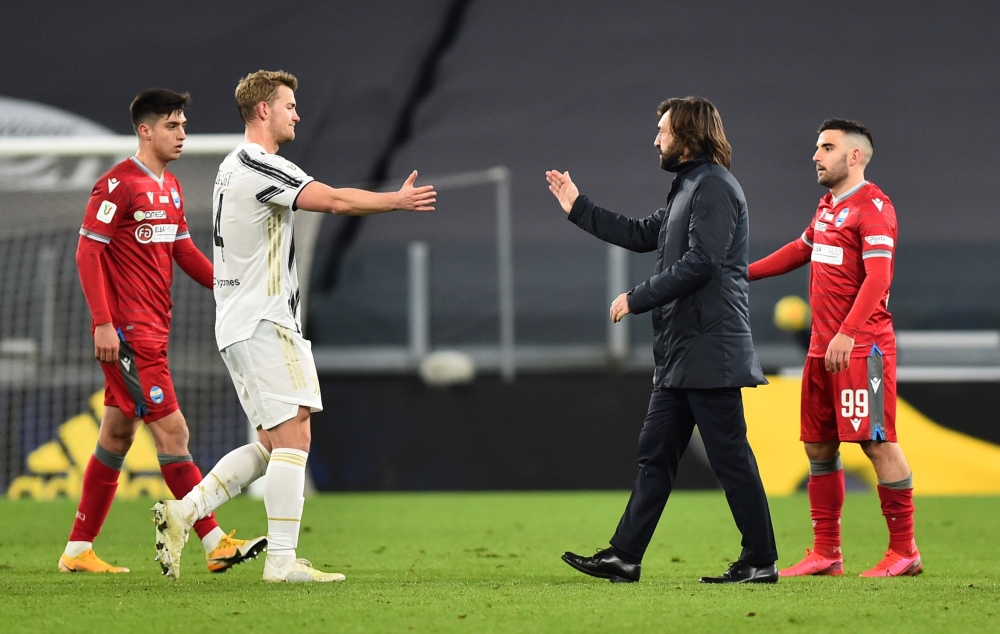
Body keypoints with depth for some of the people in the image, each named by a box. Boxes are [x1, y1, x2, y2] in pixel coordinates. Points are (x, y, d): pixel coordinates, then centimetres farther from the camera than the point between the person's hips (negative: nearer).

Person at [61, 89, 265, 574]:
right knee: (171, 431, -10)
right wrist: (103, 322, -20)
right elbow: (88, 252, -15)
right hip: (128, 333, -10)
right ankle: (215, 543, -10)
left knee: (117, 436, 11)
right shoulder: (118, 185, -12)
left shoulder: (170, 188, 15)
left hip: (153, 331, 10)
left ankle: (78, 550, 16)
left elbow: (183, 251, 21)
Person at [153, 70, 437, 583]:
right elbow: (334, 200, -21)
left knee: (271, 444, 11)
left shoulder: (234, 167, 18)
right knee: (293, 436, -10)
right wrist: (399, 200, -10)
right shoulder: (258, 166, -15)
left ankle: (182, 512, 5)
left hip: (240, 323, 10)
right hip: (264, 323, -10)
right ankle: (282, 560, -12)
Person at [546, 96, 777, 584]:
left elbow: (700, 262, -22)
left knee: (730, 456, -6)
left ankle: (761, 561, -2)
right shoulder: (687, 188, 19)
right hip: (679, 352, 11)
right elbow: (642, 235, 29)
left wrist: (637, 298, -16)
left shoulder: (714, 187, -12)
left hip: (710, 349, -11)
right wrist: (578, 209, 31)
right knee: (656, 452, 10)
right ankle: (624, 556, 12)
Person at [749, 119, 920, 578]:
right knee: (819, 446, 9)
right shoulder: (828, 207, 17)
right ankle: (825, 553, 15)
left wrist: (847, 334, -29)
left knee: (877, 442, -8)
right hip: (823, 347, 9)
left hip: (861, 346, -9)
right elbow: (800, 250, 35)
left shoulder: (872, 207, -11)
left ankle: (904, 552, -2)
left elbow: (877, 277, -20)